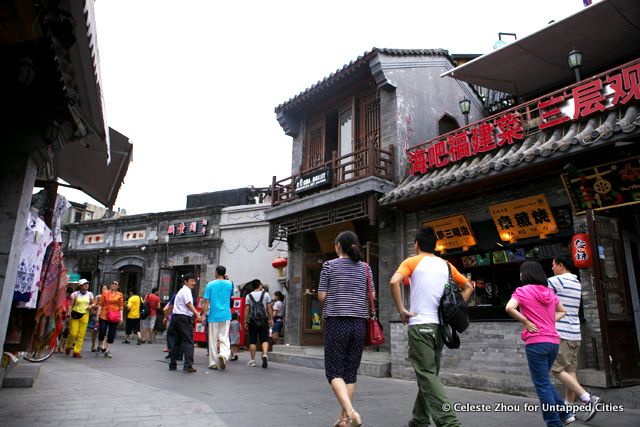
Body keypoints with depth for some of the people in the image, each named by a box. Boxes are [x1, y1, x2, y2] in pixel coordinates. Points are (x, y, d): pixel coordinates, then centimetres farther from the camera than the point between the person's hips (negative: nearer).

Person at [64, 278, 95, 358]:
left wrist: (91, 306, -4)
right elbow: (70, 305, -1)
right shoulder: (75, 294, -1)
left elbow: (92, 303, 17)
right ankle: (68, 347, 24)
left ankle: (77, 351, 7)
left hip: (85, 315, 2)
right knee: (73, 333, -5)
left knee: (81, 334, -1)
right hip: (75, 315, -2)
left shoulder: (90, 294, 8)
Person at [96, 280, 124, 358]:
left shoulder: (120, 295, 7)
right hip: (104, 316, -1)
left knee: (112, 334, 3)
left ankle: (108, 350, 13)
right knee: (102, 332, -4)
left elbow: (121, 307, 7)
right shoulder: (105, 293, 5)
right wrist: (98, 315, 1)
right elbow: (100, 304, 5)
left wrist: (121, 317, 2)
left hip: (114, 317, 1)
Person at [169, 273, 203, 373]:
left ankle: (172, 364, 20)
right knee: (188, 341, -10)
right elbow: (189, 304, -18)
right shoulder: (186, 291, -8)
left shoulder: (182, 290, 22)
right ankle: (188, 365, -15)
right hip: (183, 318, -10)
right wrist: (198, 315, -26)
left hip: (176, 317, 10)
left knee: (178, 341, 15)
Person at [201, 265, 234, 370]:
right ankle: (223, 354, -23)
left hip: (213, 316, -1)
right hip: (225, 316, 1)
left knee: (213, 340, 8)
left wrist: (203, 315, -2)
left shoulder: (210, 284, -2)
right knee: (224, 339, 4)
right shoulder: (229, 284, 3)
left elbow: (206, 302, -6)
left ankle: (213, 363, 11)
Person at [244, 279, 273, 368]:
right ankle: (265, 355, -21)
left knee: (252, 341, 8)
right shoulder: (266, 294, 2)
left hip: (252, 321, 1)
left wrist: (246, 321, 3)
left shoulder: (249, 296, 2)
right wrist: (271, 319, 5)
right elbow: (269, 308, 0)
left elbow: (246, 309, -2)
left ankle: (253, 360, 11)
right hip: (263, 320, 0)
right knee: (264, 340, 2)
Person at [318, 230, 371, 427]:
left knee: (334, 371, 2)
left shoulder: (329, 266, -2)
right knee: (351, 371, 12)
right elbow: (371, 297, 6)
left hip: (336, 322, -3)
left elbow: (321, 296, -3)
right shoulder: (365, 268, 6)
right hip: (359, 322, 4)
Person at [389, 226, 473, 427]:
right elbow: (468, 287, 20)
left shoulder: (412, 262, -3)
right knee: (429, 374, 17)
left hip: (420, 325, -6)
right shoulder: (446, 265, 13)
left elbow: (394, 282, -20)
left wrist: (401, 310, -11)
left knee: (427, 376, -4)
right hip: (440, 325, 6)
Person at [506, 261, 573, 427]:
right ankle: (565, 414, 20)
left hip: (536, 342, -7)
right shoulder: (549, 292, 13)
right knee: (544, 381, 23)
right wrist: (550, 321, 15)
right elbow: (562, 311, 28)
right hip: (553, 341, 7)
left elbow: (509, 308, -23)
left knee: (542, 384, 3)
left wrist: (526, 323, -12)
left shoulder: (523, 291, -6)